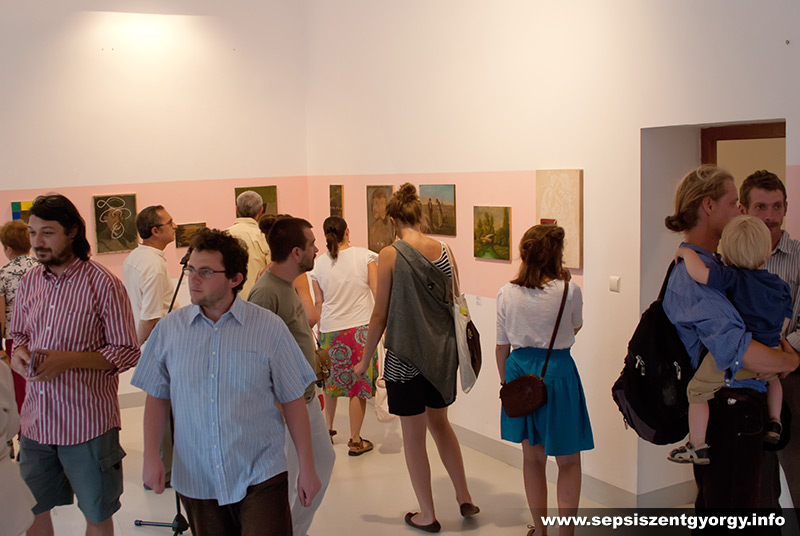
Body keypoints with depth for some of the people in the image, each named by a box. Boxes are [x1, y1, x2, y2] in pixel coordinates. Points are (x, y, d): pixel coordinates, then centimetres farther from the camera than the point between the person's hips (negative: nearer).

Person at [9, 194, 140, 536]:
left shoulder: (103, 285, -13)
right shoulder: (29, 282, 5)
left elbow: (128, 351, -12)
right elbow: (18, 333, 18)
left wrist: (69, 360, -23)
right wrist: (18, 352, -6)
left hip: (87, 423, -5)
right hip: (36, 420, 5)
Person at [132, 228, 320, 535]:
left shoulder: (269, 329, -6)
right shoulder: (169, 329, 1)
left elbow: (293, 401, -2)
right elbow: (157, 397, 9)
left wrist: (307, 467, -1)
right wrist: (151, 456, 0)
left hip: (260, 478, -2)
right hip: (195, 481, 3)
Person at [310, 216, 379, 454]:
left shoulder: (319, 264, 0)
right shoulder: (365, 256, -6)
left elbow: (319, 303, 6)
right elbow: (377, 291, -9)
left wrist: (320, 331, 18)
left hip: (330, 328, 3)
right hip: (360, 327, -3)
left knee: (332, 380, 21)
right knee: (358, 384, 5)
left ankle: (327, 429, 35)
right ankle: (355, 441, 12)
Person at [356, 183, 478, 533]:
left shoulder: (391, 255, -14)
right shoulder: (444, 251, -1)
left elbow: (380, 315, -11)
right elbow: (455, 304, 8)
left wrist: (365, 360, 0)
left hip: (405, 355, -5)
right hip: (442, 353, 5)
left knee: (414, 435, 10)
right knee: (439, 423, 25)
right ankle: (464, 498, 29)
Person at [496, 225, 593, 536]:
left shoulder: (507, 293, -4)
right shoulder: (569, 291, -12)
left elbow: (502, 346, 3)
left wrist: (505, 381, 17)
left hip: (520, 370, 4)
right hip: (558, 370, -4)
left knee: (532, 457, 17)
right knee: (568, 462, 10)